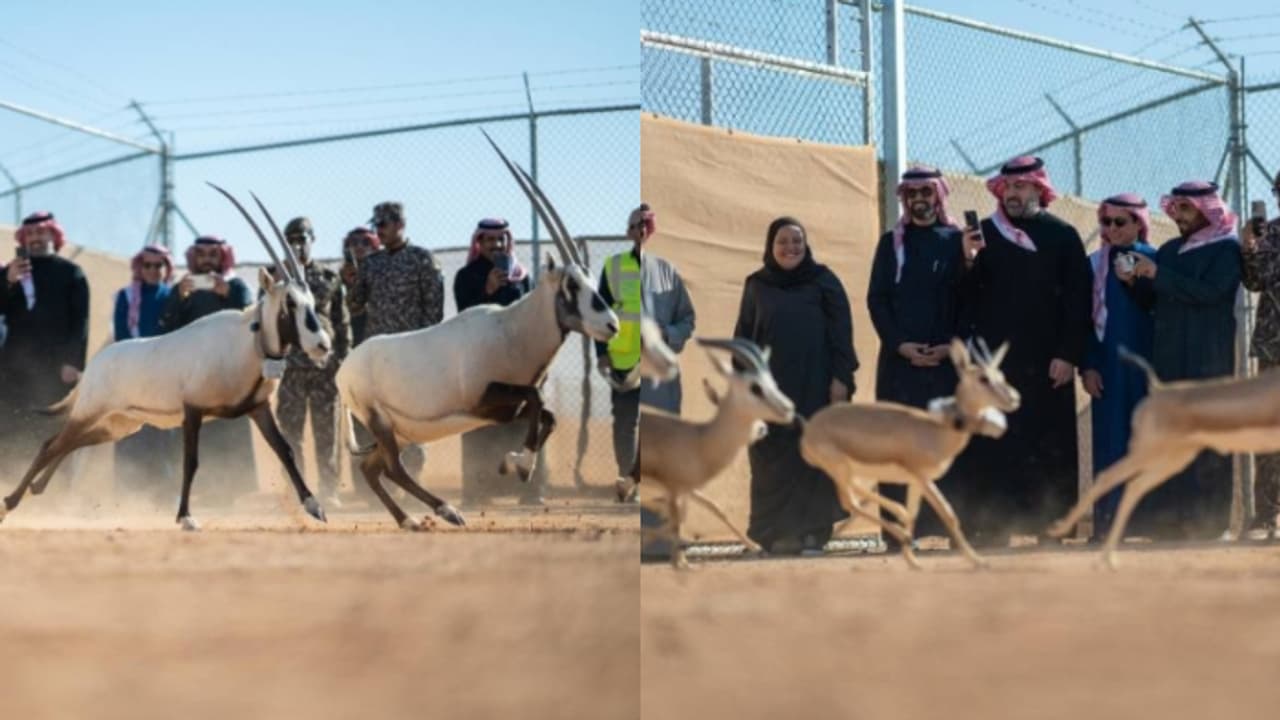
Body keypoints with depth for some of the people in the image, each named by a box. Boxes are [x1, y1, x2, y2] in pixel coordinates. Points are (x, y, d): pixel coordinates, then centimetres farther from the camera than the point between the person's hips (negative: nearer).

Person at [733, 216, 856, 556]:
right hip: (770, 388, 1)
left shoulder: (823, 280, 2)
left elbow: (841, 331, -2)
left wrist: (841, 376, -10)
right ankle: (779, 530, 7)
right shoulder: (757, 285, 7)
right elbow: (743, 336, 7)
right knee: (775, 461, 2)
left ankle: (813, 529, 7)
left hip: (815, 384, -1)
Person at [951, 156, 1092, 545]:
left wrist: (1068, 355, -7)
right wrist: (969, 261, -12)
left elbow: (1078, 301, 1)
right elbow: (965, 298, 6)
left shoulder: (1063, 236, 5)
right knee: (988, 451, -3)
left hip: (1044, 365, -1)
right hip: (992, 363, 1)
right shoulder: (984, 234, 10)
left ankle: (1051, 525, 3)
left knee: (1047, 451, -1)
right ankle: (987, 528, -2)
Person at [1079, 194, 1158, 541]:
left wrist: (1136, 284, -15)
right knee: (1109, 442, -2)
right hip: (1107, 365, 1)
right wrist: (1087, 366, -3)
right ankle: (1107, 521, -2)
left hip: (1144, 363, -1)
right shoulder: (1095, 264, 6)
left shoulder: (1153, 261, 3)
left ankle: (1145, 516, 5)